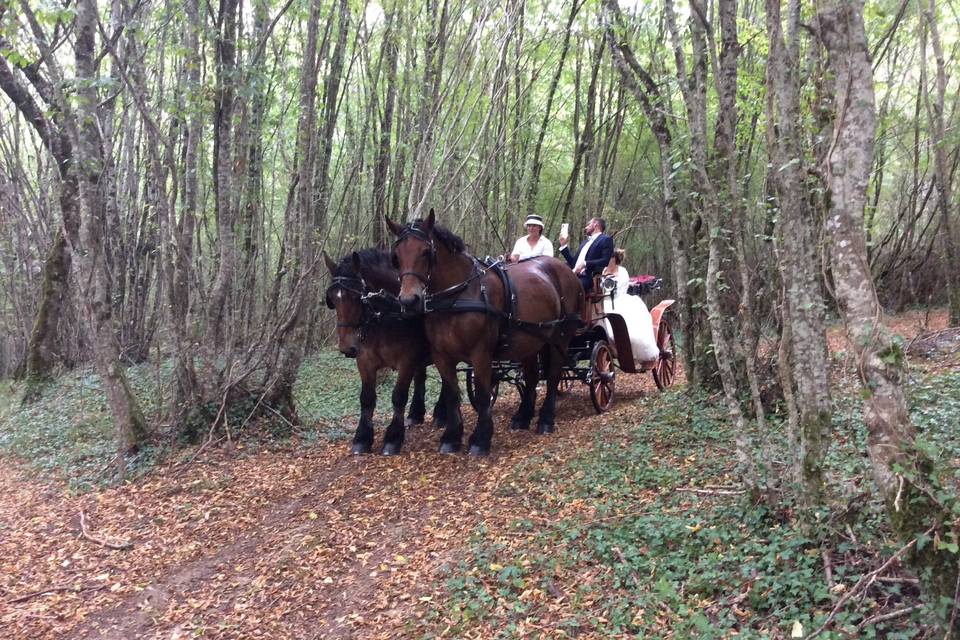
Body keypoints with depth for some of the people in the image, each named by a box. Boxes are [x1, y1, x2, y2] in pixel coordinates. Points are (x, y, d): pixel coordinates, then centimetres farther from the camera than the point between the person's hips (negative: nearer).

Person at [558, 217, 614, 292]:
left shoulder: (606, 239, 4)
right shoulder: (585, 242, 30)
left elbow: (606, 261, -11)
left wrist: (585, 264, -18)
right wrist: (563, 245, 22)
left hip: (589, 278, -8)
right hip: (575, 276, 8)